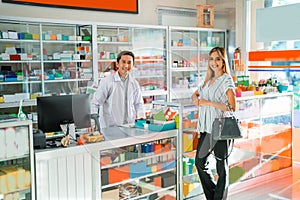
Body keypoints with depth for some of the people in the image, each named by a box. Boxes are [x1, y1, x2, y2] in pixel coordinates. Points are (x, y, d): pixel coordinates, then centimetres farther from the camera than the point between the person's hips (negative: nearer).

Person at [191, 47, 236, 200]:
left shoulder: (226, 80, -8)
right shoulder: (208, 80, 13)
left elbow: (232, 108, -15)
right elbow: (195, 94, 26)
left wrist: (209, 103, -16)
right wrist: (196, 98, 2)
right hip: (207, 128, 8)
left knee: (221, 167, 4)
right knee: (199, 161, 14)